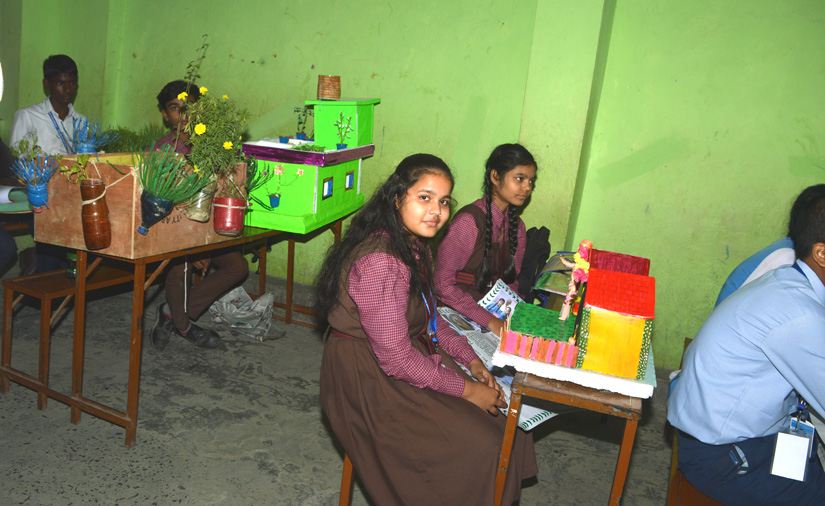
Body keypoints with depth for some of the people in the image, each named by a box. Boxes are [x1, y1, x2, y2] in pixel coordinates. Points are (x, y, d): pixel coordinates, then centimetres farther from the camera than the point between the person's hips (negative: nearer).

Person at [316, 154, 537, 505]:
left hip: (412, 353, 9)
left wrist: (470, 359, 3)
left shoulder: (413, 246, 3)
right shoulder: (380, 263, -29)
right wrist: (466, 389, -18)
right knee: (481, 447, -12)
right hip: (370, 380, -9)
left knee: (504, 417, 3)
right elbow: (396, 358, -27)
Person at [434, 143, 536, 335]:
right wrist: (490, 321, -22)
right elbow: (442, 284, -19)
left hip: (495, 310, 8)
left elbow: (511, 280, 14)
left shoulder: (516, 226, 8)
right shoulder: (468, 222, -17)